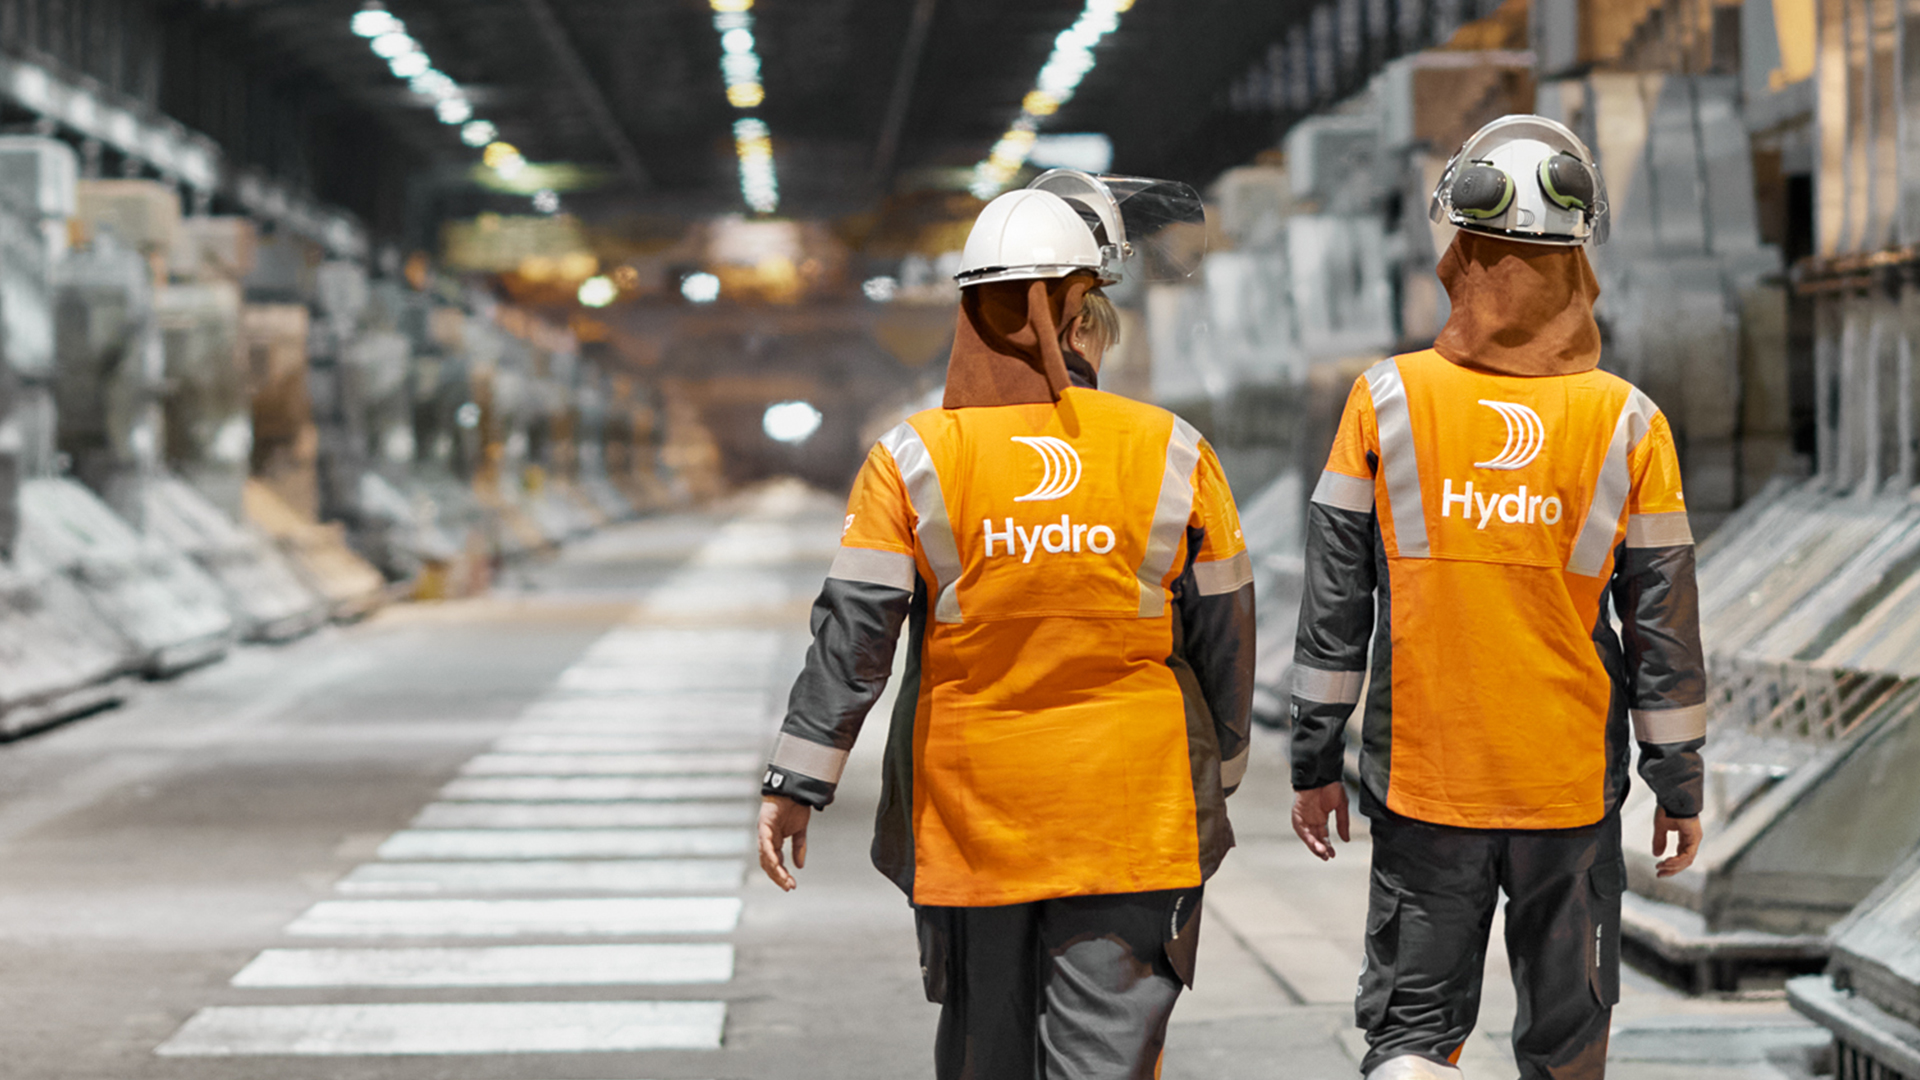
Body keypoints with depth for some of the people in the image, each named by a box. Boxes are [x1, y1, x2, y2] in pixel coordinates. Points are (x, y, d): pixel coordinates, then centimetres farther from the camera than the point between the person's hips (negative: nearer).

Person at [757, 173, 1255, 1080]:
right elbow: (1223, 636, 4)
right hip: (1131, 815, 0)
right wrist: (1219, 775, 17)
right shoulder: (1172, 456, -2)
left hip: (971, 816, 1)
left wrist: (796, 782, -4)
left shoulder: (915, 462, -5)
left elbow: (852, 637, -9)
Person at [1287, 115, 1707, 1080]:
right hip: (1573, 784, 1)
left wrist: (1314, 761, 6)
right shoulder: (1628, 423, -5)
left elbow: (1335, 604, -3)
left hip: (1422, 778, 0)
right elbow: (1663, 626, 0)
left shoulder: (1387, 401, -6)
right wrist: (1681, 784, 10)